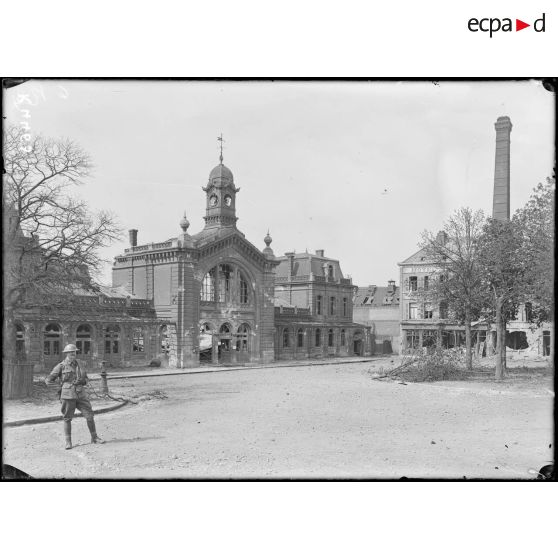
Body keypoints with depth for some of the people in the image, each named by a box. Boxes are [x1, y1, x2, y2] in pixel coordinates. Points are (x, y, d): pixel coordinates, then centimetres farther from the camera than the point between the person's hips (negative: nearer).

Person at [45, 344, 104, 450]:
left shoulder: (78, 365, 13)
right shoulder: (61, 366, 0)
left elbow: (85, 379, 24)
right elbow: (48, 380, 0)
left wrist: (82, 381, 2)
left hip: (81, 394, 4)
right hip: (68, 395, -4)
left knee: (89, 415, 2)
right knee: (67, 418, 3)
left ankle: (94, 438, 15)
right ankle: (68, 442, 14)